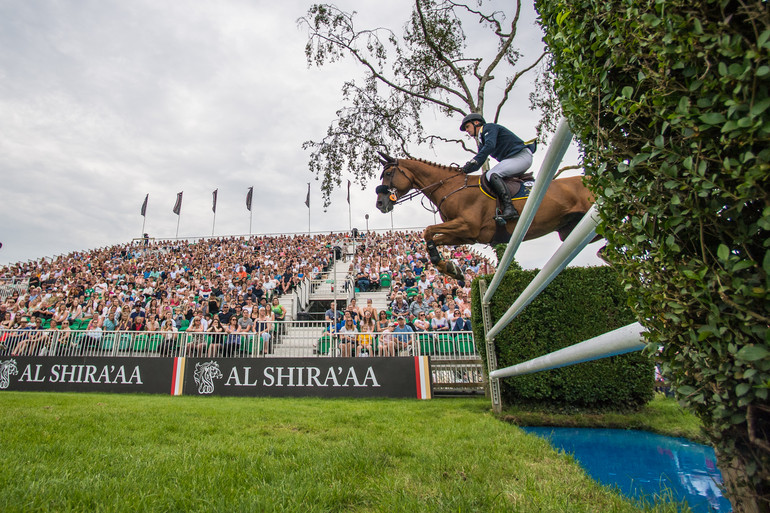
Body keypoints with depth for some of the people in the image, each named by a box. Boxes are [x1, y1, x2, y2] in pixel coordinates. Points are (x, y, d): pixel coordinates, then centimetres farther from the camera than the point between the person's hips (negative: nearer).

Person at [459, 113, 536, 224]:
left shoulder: (489, 127, -3)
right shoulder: (483, 140, 24)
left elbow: (489, 146, -22)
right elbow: (478, 162, 15)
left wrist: (472, 162, -29)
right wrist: (463, 169, 1)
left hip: (522, 156, -10)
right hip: (512, 159, 10)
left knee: (492, 174, -26)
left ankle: (509, 209, -39)